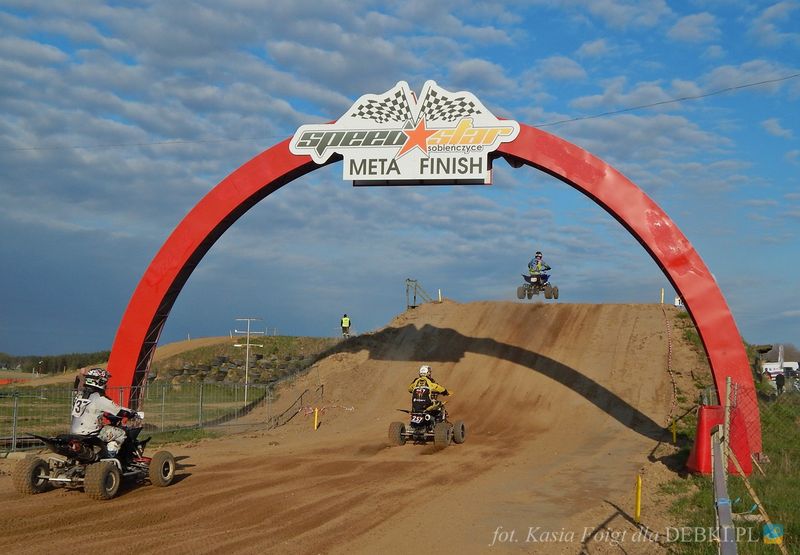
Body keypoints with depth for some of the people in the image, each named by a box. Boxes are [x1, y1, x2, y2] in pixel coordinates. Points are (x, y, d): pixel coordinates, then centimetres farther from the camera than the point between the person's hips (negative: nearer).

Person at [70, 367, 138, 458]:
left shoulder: (79, 395, 9)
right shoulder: (100, 399, -15)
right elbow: (120, 411, -11)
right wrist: (134, 413, 7)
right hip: (89, 435, -8)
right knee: (121, 433, -2)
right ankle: (110, 456, -11)